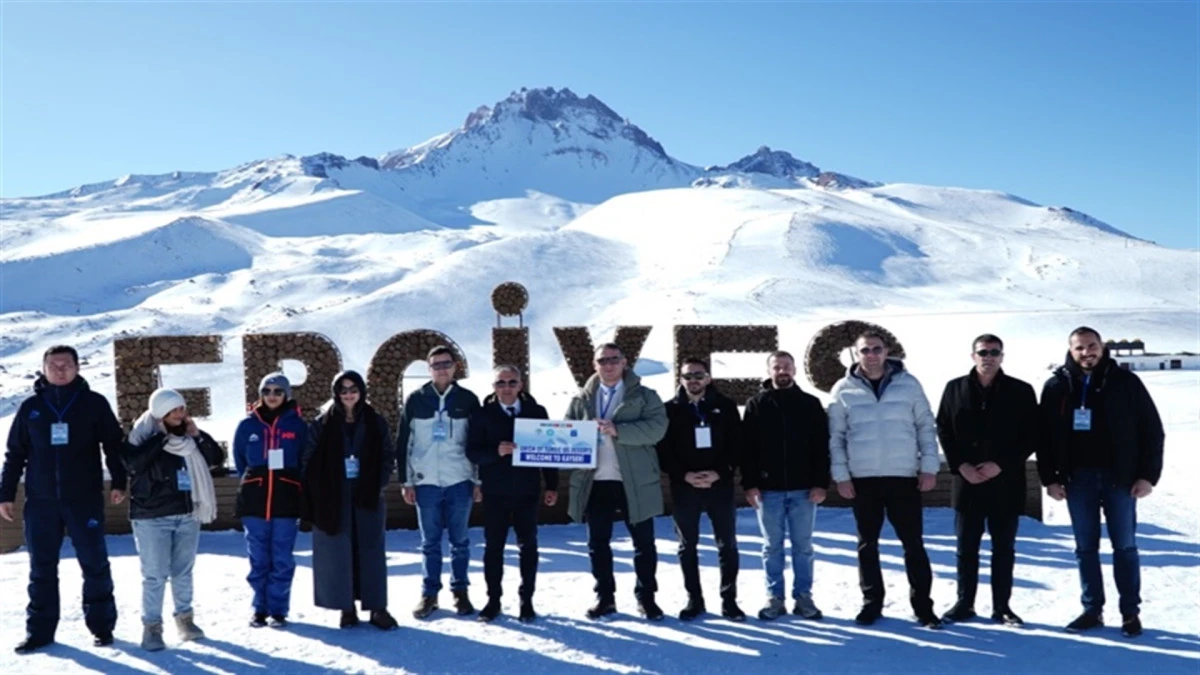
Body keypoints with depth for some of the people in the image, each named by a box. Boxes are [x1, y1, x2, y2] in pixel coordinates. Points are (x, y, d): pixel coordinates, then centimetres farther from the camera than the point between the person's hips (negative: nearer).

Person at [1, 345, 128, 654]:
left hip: (85, 499, -2)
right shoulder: (30, 407, 7)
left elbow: (114, 444, 3)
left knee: (95, 565, 3)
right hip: (40, 501, 2)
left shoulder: (94, 403, 1)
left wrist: (118, 482, -5)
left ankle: (102, 625, 14)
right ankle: (40, 629, 18)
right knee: (41, 568, 8)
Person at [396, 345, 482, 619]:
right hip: (426, 481, 0)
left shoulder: (468, 399, 3)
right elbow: (403, 442, 6)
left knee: (460, 540, 6)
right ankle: (429, 593, 15)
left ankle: (460, 591, 18)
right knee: (430, 542, 6)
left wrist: (478, 480, 2)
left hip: (460, 481, 0)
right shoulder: (415, 400, 4)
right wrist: (406, 481, 1)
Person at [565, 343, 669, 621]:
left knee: (644, 542, 5)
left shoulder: (644, 396, 2)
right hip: (595, 481, 3)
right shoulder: (581, 399, 12)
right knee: (597, 543, 9)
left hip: (635, 481, -3)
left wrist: (618, 430, -23)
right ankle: (604, 597, 22)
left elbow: (657, 427, -12)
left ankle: (646, 597, 17)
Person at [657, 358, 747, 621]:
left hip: (720, 484, 0)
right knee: (687, 546, 7)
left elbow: (736, 444, 0)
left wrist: (718, 473, -13)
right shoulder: (670, 409, 3)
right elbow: (663, 450, -1)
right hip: (684, 486, 0)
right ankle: (694, 600, 18)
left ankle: (729, 600, 13)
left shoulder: (725, 406, 3)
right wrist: (685, 475, -14)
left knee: (727, 544, 3)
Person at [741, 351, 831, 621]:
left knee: (803, 547, 6)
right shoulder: (756, 405, 4)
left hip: (803, 489, 0)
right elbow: (747, 448, 2)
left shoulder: (811, 404, 5)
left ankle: (803, 597, 15)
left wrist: (821, 483, -5)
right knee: (772, 547, 7)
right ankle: (774, 598, 14)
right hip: (768, 490, 0)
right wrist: (749, 483, -6)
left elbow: (822, 447, 3)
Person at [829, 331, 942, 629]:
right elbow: (836, 437, 3)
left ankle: (923, 606, 14)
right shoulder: (844, 390, 2)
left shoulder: (908, 384, 2)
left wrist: (929, 466, -3)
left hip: (904, 477, 0)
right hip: (862, 479, 1)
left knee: (913, 544, 4)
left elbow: (926, 427, 4)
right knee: (867, 544, 10)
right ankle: (871, 603, 21)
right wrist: (840, 474, -4)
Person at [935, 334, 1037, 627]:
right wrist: (960, 465, -8)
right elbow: (943, 430, 5)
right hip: (966, 481, 1)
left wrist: (1002, 465, -12)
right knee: (966, 548, 8)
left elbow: (1031, 436, -1)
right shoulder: (955, 388, 5)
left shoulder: (1021, 391, 0)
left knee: (1004, 549, 8)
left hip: (1006, 483, -1)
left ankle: (1002, 607, 18)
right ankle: (964, 603, 19)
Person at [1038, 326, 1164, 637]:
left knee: (1125, 546, 5)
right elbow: (1044, 436, 5)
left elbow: (1152, 430, 0)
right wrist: (1049, 478, 0)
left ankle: (1131, 612, 14)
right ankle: (1092, 610, 16)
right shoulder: (1056, 387, 3)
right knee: (1086, 547, 7)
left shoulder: (1125, 382, -2)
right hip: (1077, 479, 2)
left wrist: (1148, 474, -6)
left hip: (1119, 477, -2)